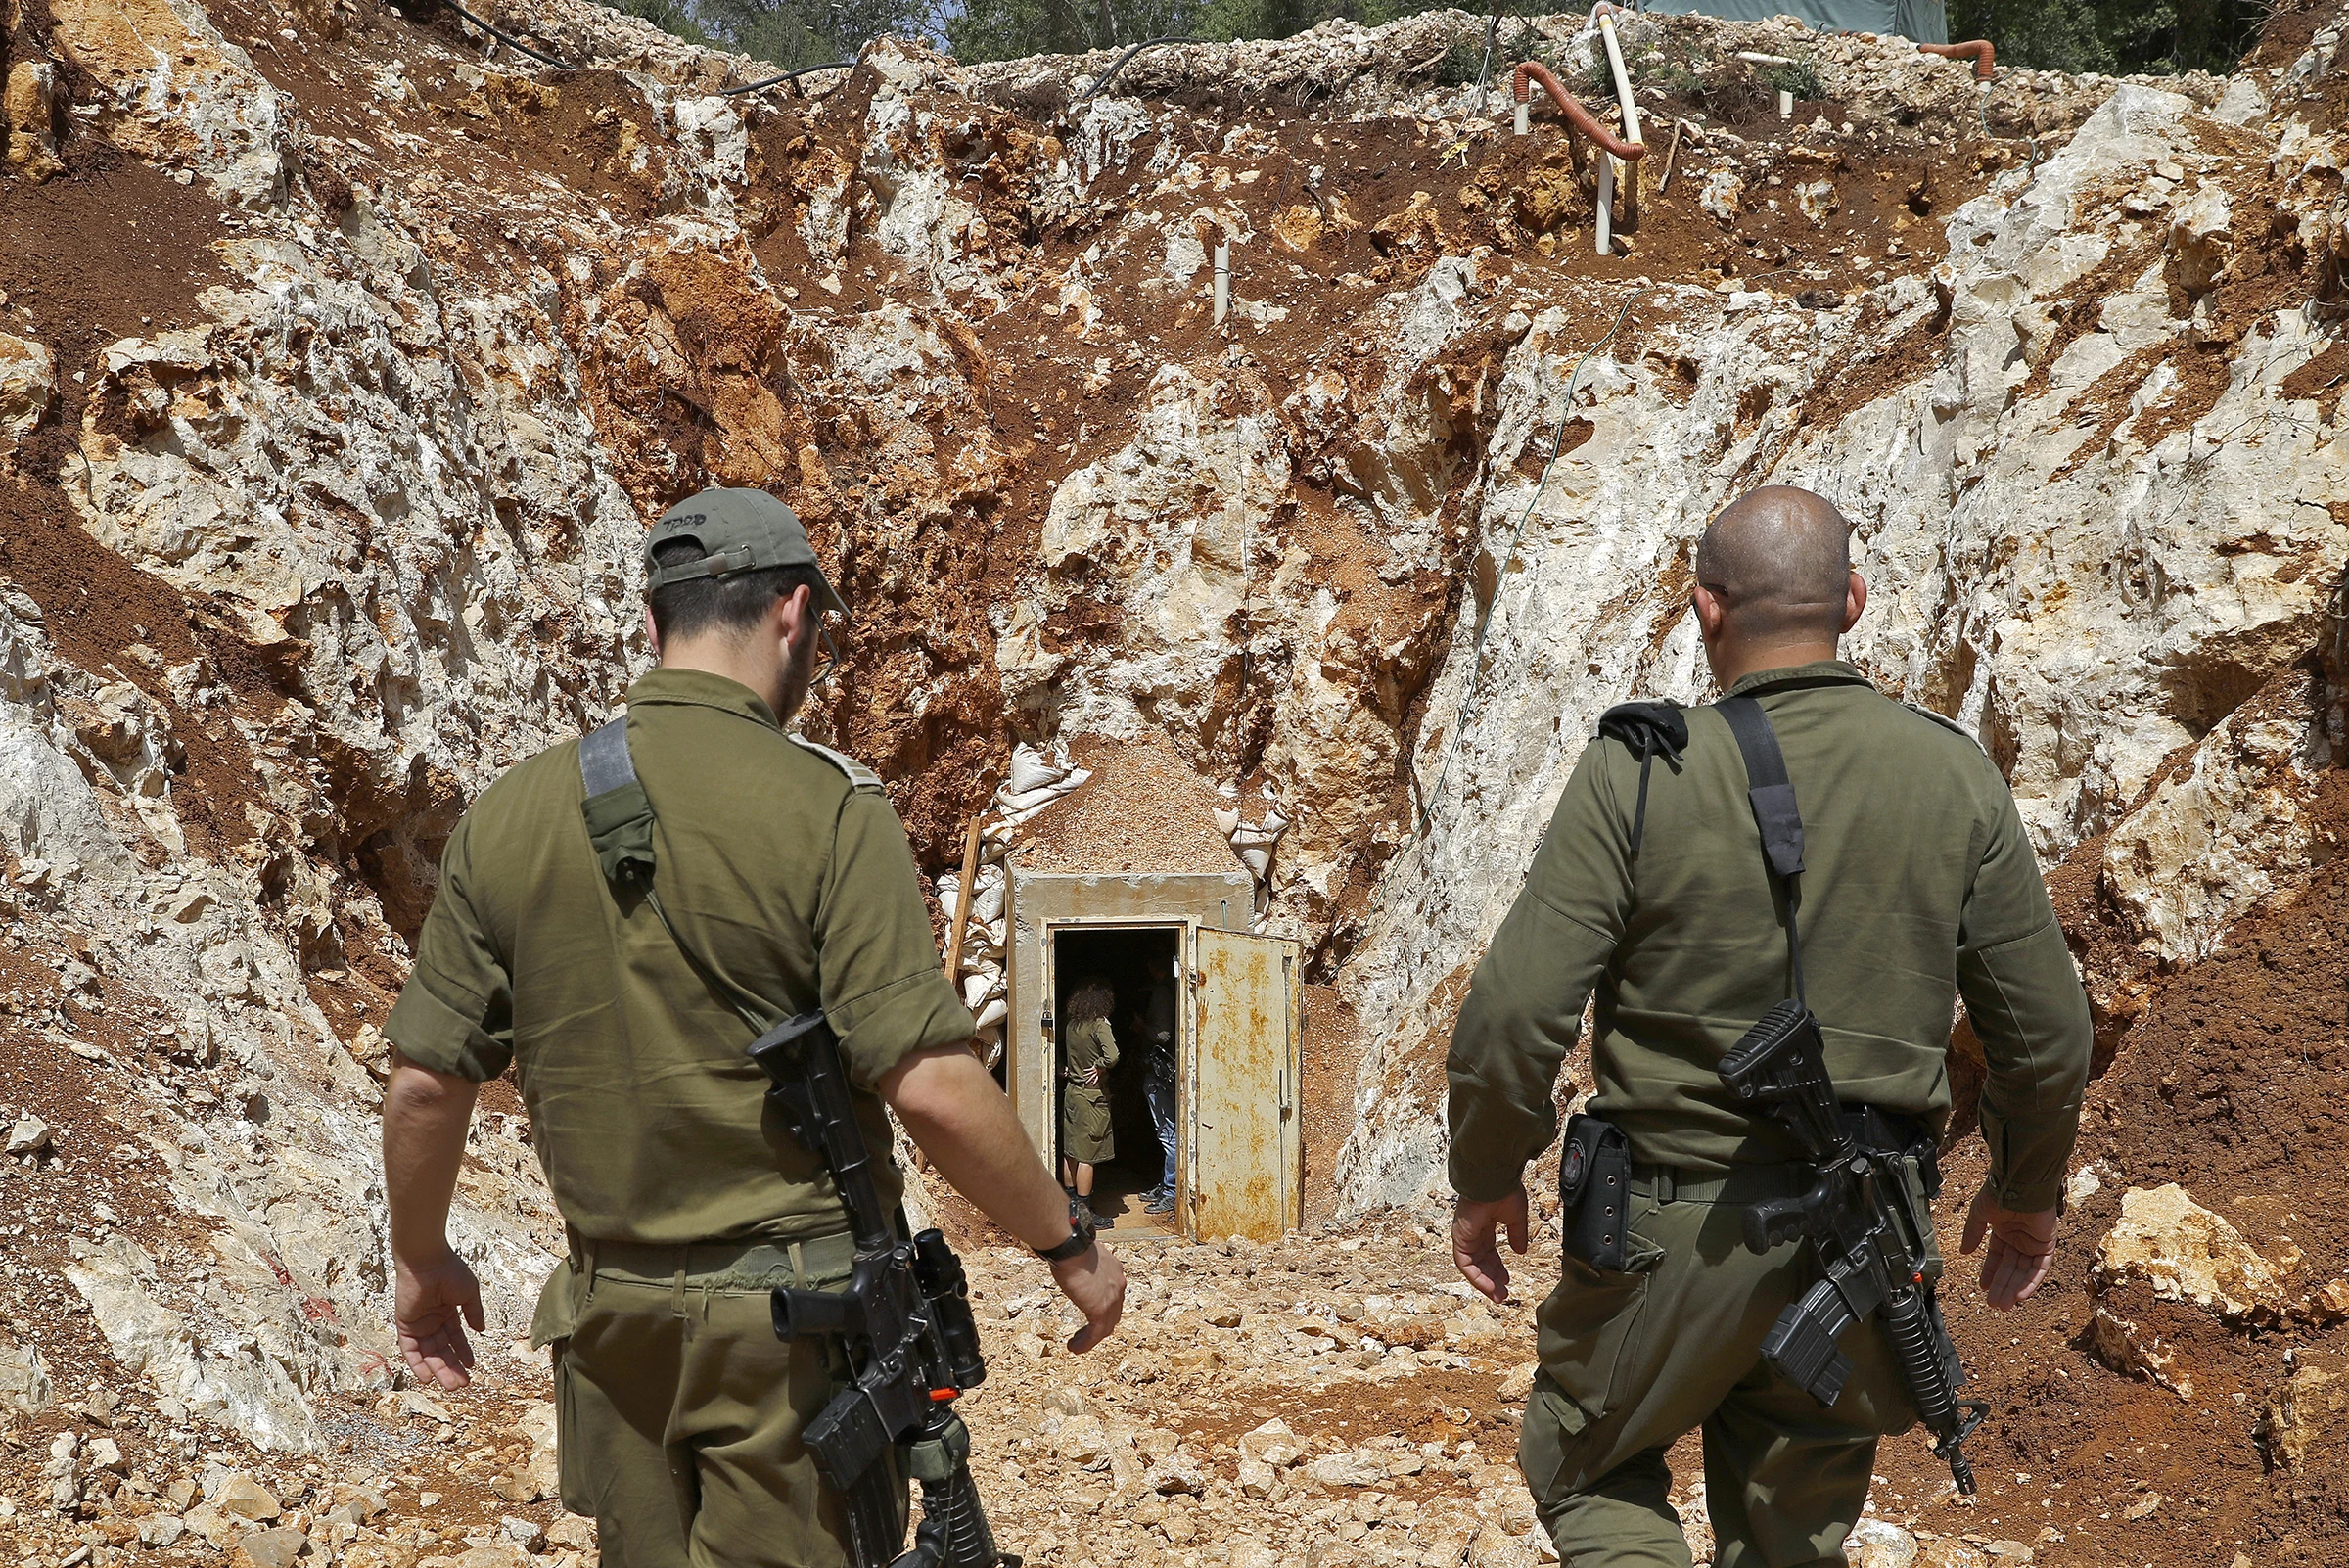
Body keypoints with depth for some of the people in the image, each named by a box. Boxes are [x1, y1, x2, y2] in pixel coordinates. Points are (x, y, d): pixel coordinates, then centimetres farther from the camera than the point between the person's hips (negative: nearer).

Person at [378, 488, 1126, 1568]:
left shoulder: (509, 814, 1)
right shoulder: (827, 808, -13)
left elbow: (424, 1081, 5)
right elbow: (930, 1085, -18)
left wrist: (420, 1256, 22)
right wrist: (1069, 1245, -5)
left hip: (611, 1312, 5)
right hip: (793, 1314, -4)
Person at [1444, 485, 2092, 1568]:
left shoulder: (1640, 769, -11)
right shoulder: (1957, 776, -1)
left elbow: (1514, 1013, -14)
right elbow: (2048, 1031, 3)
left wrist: (1486, 1179, 3)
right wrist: (2027, 1189, 20)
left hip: (1671, 1229, -3)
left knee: (1586, 1472, 21)